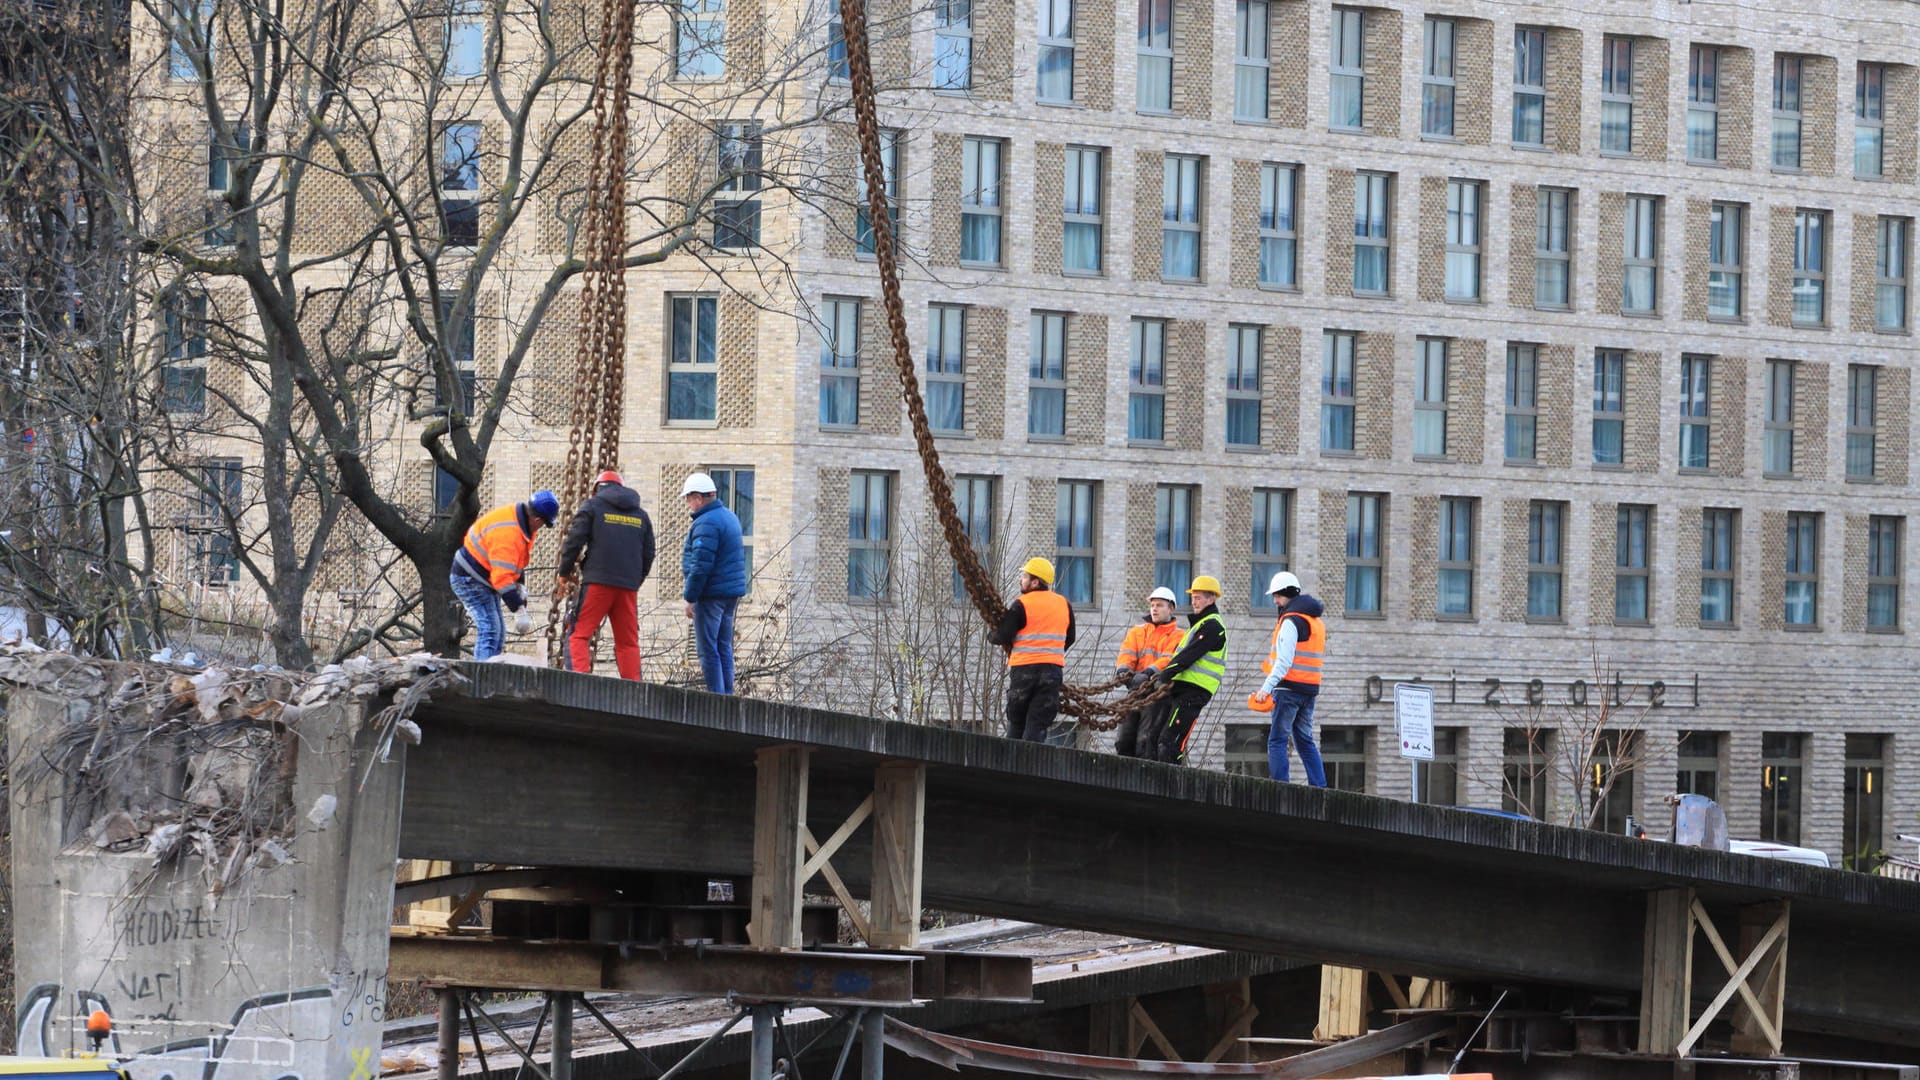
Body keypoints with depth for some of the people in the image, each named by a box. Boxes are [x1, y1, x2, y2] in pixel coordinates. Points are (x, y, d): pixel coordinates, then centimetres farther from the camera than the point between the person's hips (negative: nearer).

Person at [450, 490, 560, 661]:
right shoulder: (506, 533, -33)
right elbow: (502, 577, -36)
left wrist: (519, 585, 7)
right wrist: (519, 610, -35)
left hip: (485, 582, 11)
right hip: (469, 580, -11)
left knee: (498, 632, 10)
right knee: (489, 630, -20)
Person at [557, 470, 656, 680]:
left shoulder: (592, 507, 5)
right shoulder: (641, 515, 19)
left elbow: (574, 542, -2)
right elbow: (648, 554, 19)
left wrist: (565, 573, 10)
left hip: (597, 583, -4)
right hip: (629, 587, 4)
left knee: (578, 633, -3)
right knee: (628, 641, 9)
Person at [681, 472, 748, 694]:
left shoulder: (706, 524, -16)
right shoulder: (729, 516, 15)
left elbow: (701, 565, -20)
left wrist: (690, 597, -15)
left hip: (712, 594, -10)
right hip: (732, 592, 10)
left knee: (707, 650, -5)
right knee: (724, 648, 14)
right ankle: (726, 696, 15)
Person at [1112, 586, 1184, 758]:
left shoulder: (1177, 636, 7)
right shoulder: (1137, 632, 21)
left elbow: (1169, 659, -9)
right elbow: (1127, 653, 5)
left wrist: (1149, 673, -27)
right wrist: (1123, 669, -18)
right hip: (1136, 690, 5)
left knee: (1146, 739, -15)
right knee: (1123, 738, 1)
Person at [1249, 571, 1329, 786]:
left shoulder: (1291, 621, -11)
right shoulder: (1317, 622, 17)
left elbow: (1285, 661, -20)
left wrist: (1267, 687, -24)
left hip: (1290, 688, -9)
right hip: (1310, 689, 9)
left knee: (1277, 741, -6)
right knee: (1305, 740, 15)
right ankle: (1319, 787, 10)